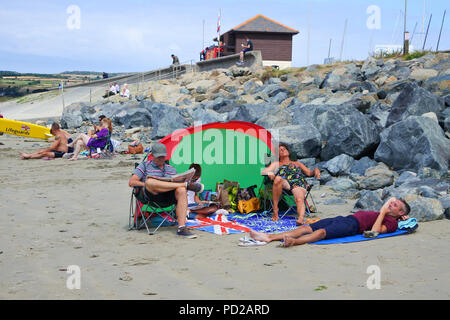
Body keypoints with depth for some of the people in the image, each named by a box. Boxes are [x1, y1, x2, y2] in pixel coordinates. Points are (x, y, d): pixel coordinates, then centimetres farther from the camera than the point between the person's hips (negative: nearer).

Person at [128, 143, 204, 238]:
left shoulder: (172, 169, 29)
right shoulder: (145, 165, 20)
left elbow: (176, 186, 22)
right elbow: (132, 182, 8)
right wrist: (148, 185, -4)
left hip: (169, 196, 3)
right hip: (152, 195, -3)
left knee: (181, 190, -33)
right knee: (150, 181, -38)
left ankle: (181, 228, -39)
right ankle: (186, 185, -30)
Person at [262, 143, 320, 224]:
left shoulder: (297, 163, 41)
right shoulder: (276, 164, 35)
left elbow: (309, 172, 31)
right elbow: (263, 172, 20)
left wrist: (315, 170, 7)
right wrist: (269, 173, -5)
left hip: (298, 183, 1)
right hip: (284, 182, -1)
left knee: (299, 199, -34)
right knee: (278, 178, -38)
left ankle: (301, 218, -61)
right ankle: (275, 210, -32)